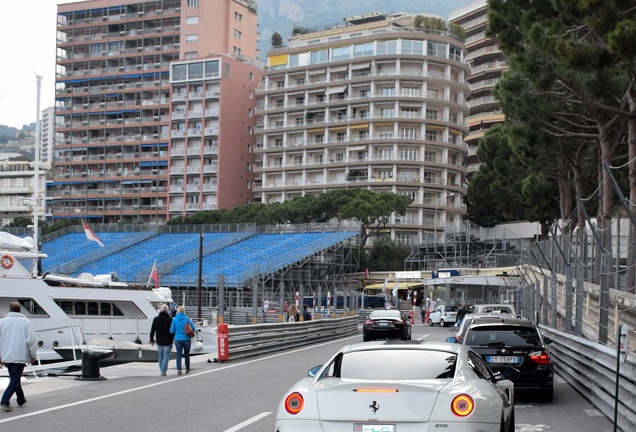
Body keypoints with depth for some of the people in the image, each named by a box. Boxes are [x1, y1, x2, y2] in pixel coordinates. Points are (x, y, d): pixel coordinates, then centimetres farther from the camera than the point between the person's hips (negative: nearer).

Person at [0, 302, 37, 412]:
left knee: (14, 378, 19)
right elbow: (31, 340, -8)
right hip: (20, 356, -4)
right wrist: (33, 355, 2)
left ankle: (21, 400, 31)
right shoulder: (25, 321, -6)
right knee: (15, 379, -3)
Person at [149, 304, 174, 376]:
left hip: (159, 341, 3)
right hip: (167, 342, -3)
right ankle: (163, 371, -12)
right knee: (166, 356, -2)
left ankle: (162, 370, 20)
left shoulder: (156, 319, 2)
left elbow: (152, 330, 4)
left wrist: (151, 339, 11)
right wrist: (174, 339, 4)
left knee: (161, 356, 14)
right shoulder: (170, 319, -8)